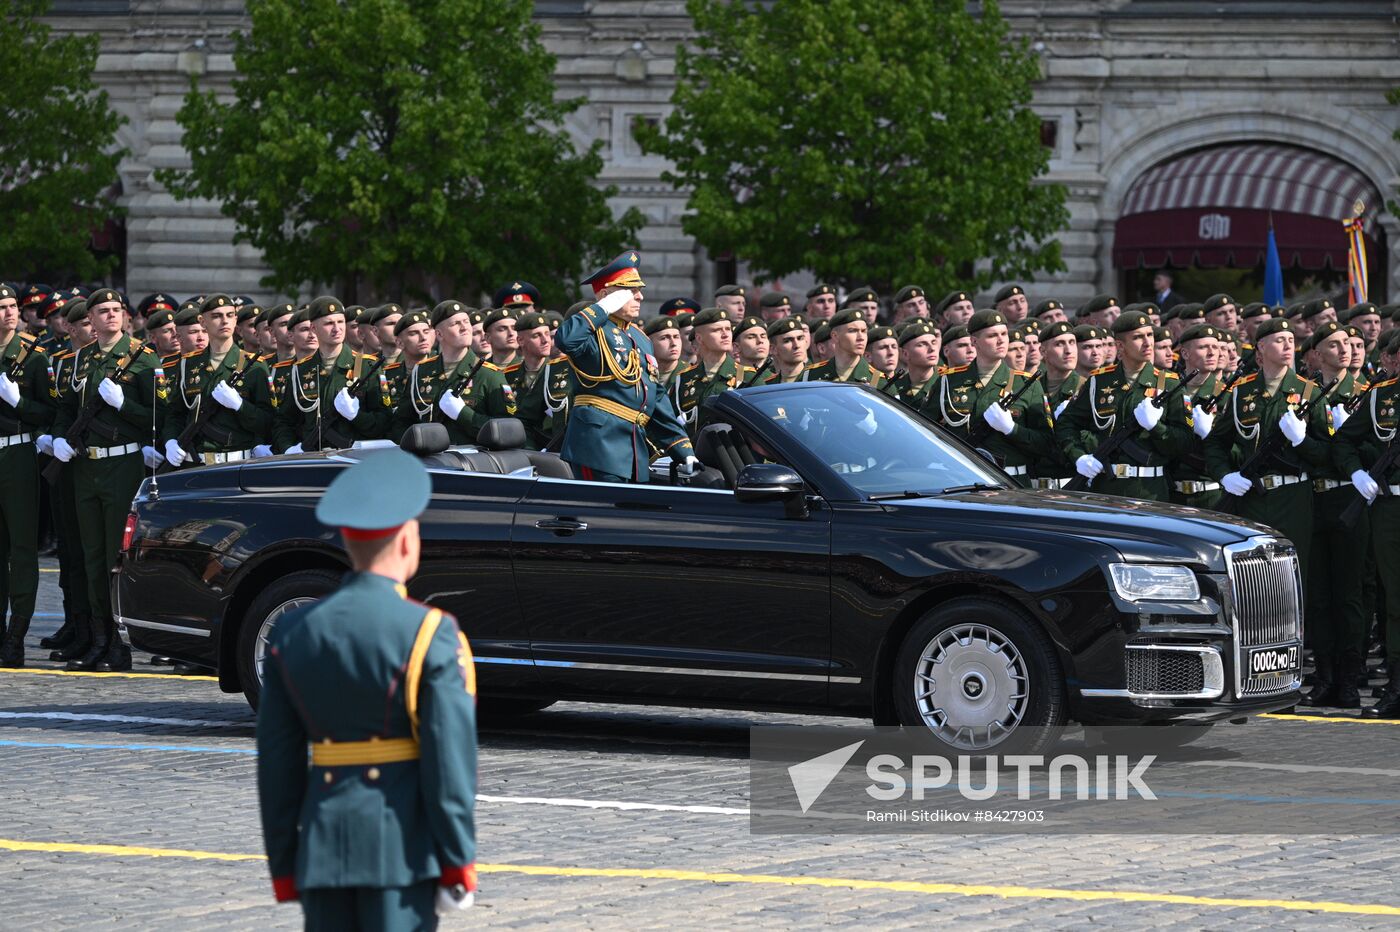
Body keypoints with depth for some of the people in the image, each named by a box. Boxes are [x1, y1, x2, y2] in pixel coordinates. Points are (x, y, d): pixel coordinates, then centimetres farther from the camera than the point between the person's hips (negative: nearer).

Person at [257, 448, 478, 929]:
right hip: (404, 847, -4)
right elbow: (450, 761, -11)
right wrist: (459, 865, -5)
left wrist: (284, 869, 13)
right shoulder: (431, 636, -8)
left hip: (324, 846, 4)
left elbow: (276, 765, 7)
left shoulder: (292, 633, 6)